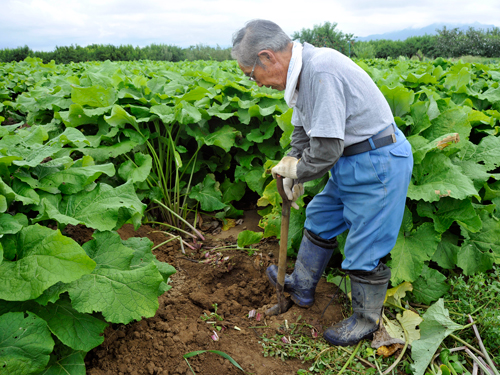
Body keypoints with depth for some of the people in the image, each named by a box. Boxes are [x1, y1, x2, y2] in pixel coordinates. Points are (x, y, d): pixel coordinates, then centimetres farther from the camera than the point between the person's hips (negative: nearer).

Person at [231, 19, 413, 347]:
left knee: (364, 250, 1)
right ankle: (302, 286, 40)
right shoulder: (302, 72, 5)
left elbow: (326, 149, -28)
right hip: (352, 163, 10)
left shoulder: (322, 70, -28)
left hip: (379, 164, -10)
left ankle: (367, 321, 26)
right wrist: (291, 167, 8)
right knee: (320, 218, 20)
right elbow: (303, 128, 18)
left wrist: (296, 171, -9)